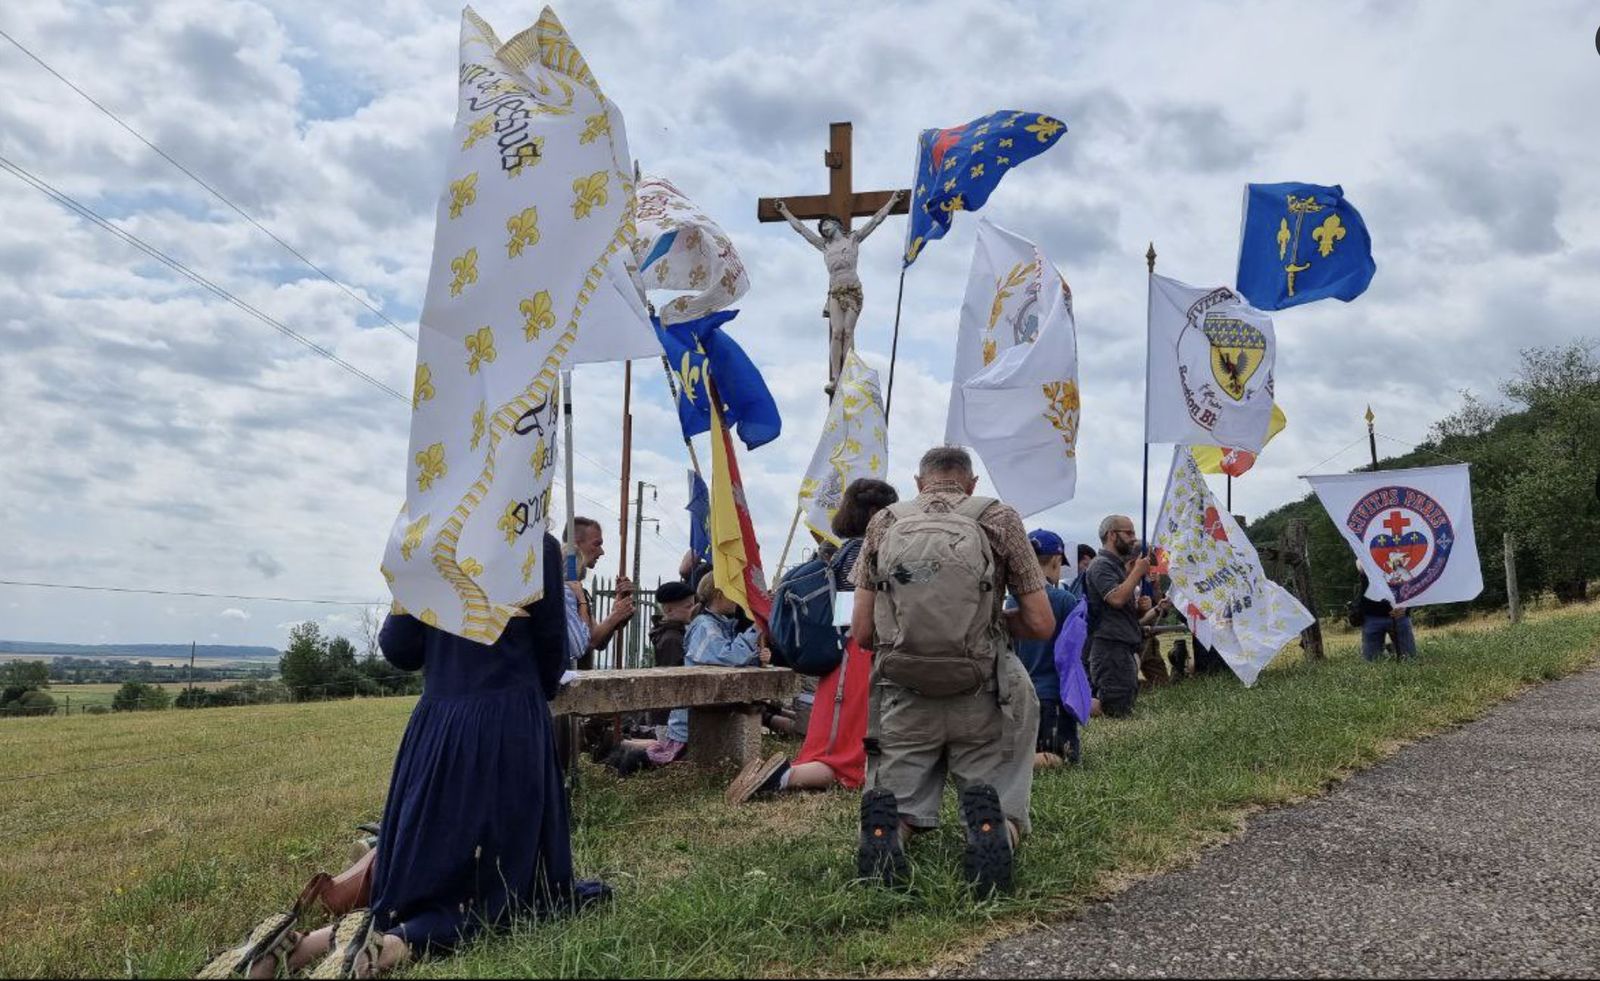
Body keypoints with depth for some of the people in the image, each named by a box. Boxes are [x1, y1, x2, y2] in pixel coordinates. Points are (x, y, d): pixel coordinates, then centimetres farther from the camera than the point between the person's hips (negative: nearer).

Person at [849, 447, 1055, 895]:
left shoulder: (884, 523, 9)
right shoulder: (1000, 519, 5)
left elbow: (861, 632, 5)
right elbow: (1041, 624, 4)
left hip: (902, 700, 1)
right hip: (980, 702, -1)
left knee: (899, 806, 18)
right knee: (1003, 811, 15)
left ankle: (886, 829, -16)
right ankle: (992, 830, -19)